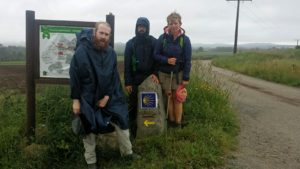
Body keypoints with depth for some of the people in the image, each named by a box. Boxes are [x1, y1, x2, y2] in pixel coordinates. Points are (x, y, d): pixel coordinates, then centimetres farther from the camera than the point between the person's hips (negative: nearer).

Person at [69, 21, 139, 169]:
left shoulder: (111, 52, -3)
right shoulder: (82, 51, -15)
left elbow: (114, 77, 0)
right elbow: (74, 76, -12)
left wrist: (107, 96, -7)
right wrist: (76, 99, -11)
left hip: (109, 97, 4)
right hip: (88, 98, -3)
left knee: (121, 121, 6)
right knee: (90, 129, 7)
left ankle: (127, 152, 27)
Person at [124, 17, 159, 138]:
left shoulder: (154, 42, 2)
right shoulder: (130, 43, 1)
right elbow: (127, 64, -1)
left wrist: (155, 73, -15)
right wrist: (127, 82, -6)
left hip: (150, 77, 0)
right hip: (135, 78, 0)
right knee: (133, 104, 3)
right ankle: (132, 127, 15)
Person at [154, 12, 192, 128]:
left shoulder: (185, 39, -7)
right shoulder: (162, 38, -6)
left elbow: (187, 60, -6)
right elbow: (156, 55, -1)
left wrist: (186, 77, -9)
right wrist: (166, 60, -19)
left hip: (178, 73, -1)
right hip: (164, 73, 1)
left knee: (177, 98, 3)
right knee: (168, 97, 9)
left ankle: (178, 123, 15)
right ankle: (171, 120, 23)